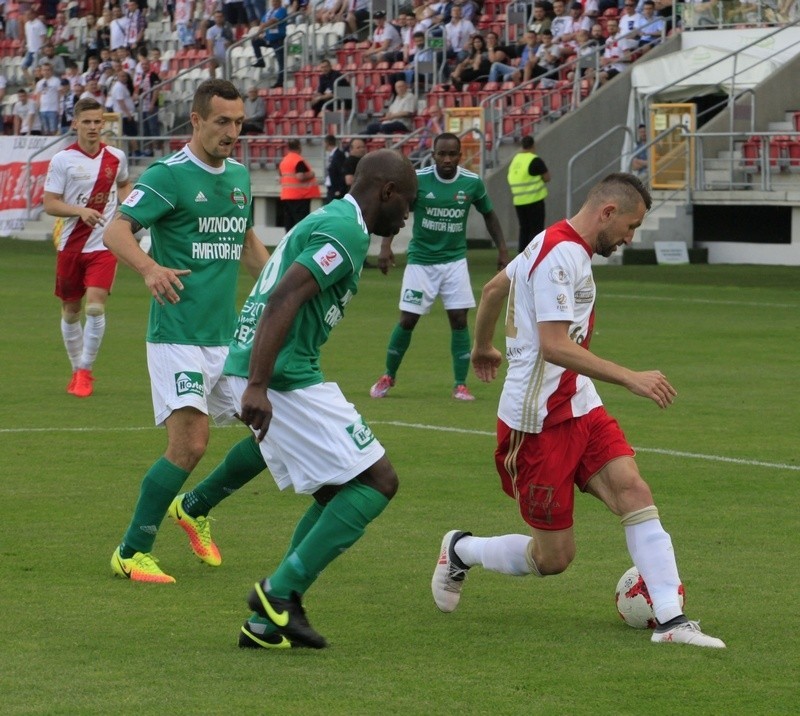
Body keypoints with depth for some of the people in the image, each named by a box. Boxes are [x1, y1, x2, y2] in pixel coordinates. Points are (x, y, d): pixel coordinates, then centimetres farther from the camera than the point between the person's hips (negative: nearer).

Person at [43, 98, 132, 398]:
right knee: (70, 311, 9)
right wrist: (80, 211, -23)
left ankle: (85, 370, -5)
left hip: (104, 244, 0)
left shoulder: (116, 157, 3)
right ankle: (77, 369, 27)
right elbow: (49, 204, -7)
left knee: (95, 306, -16)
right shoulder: (62, 160, -5)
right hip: (70, 246, 0)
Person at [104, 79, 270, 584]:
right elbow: (116, 230, -17)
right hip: (178, 334, -7)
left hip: (227, 334, 7)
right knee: (189, 445, -16)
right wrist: (150, 268, -36)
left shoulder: (240, 176, 13)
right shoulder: (169, 175, -9)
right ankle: (132, 553, -5)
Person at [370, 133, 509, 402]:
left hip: (454, 260, 1)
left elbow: (489, 214, 10)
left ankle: (461, 385, 3)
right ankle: (388, 377, 19)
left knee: (459, 319, -6)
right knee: (407, 320, -1)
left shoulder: (472, 183, -6)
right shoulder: (418, 179, -13)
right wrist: (386, 245, -17)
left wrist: (502, 249, 3)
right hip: (421, 260, -1)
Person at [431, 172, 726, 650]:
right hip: (541, 422, -10)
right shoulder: (561, 255, -19)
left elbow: (493, 288, 29)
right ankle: (461, 551, 26)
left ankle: (671, 620, -17)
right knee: (553, 557, -1)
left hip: (580, 408, 10)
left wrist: (483, 349, 46)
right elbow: (554, 346, -28)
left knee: (634, 492, -11)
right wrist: (630, 378, -30)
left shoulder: (553, 246, 13)